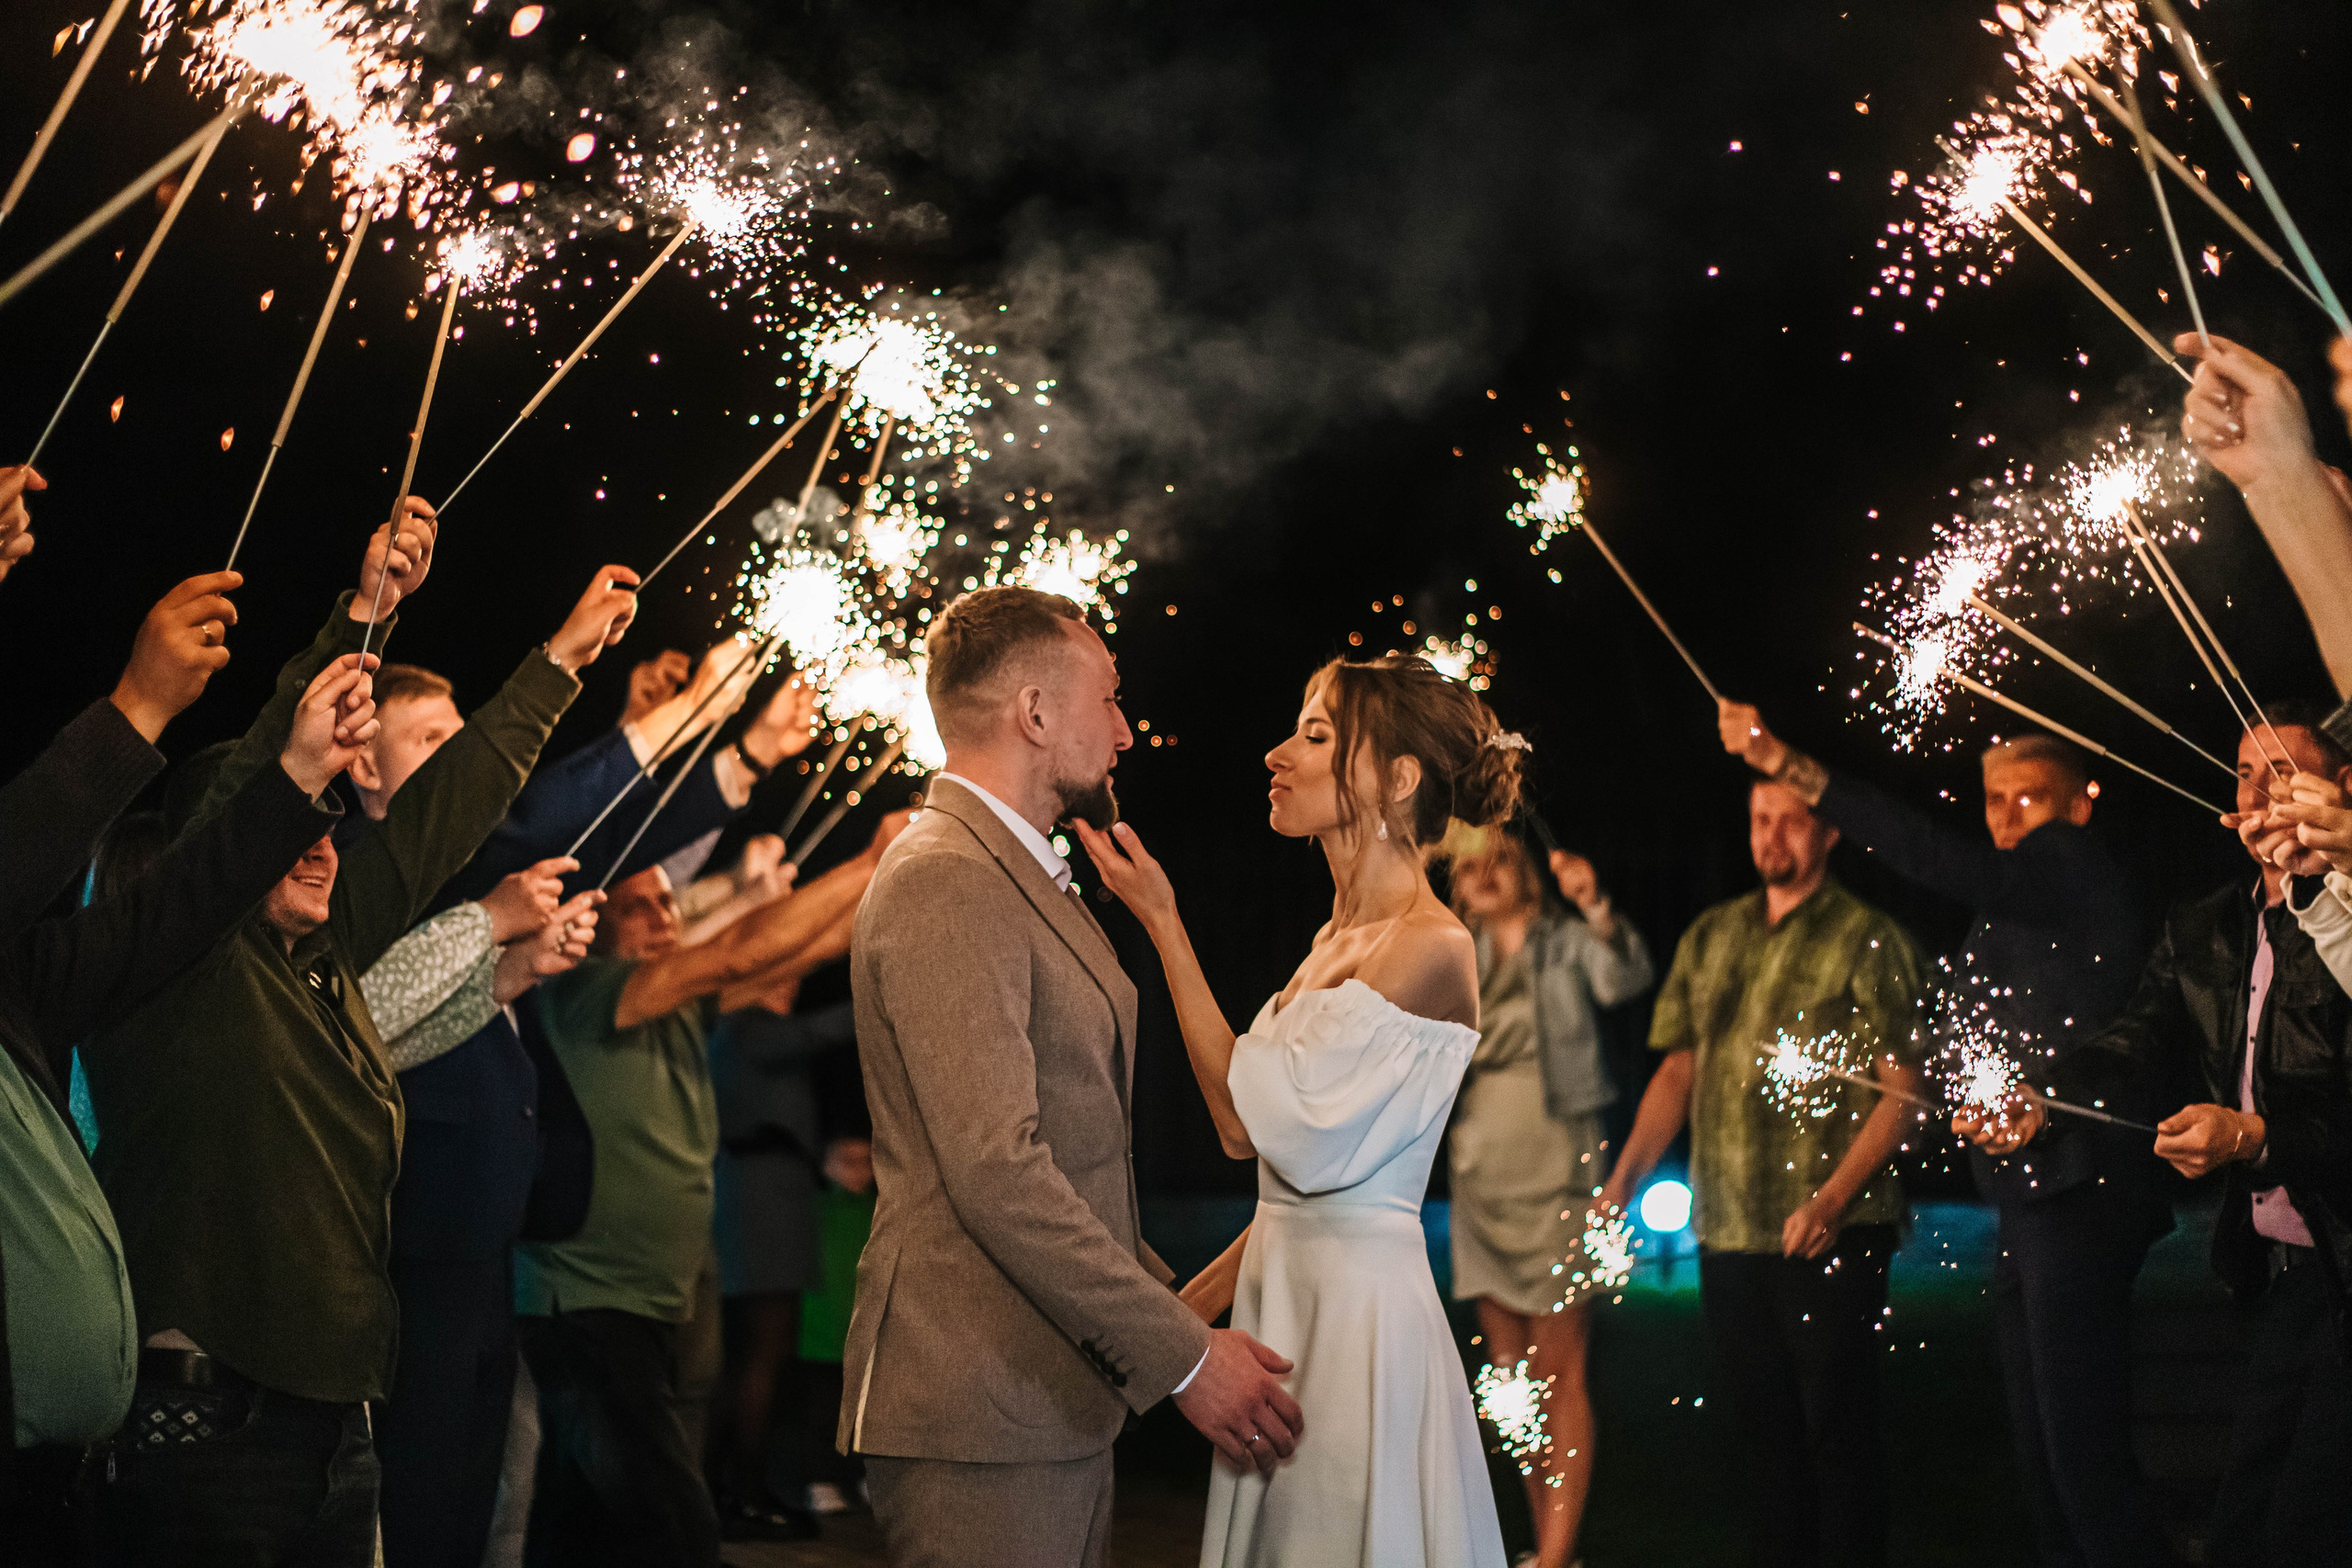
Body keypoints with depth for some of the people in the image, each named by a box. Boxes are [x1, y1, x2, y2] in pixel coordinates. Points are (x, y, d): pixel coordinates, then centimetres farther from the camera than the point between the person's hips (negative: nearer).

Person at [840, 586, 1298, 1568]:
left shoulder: (1018, 872, 17)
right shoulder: (944, 884, -16)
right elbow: (996, 1173, -23)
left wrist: (1168, 1296, 14)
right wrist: (1183, 1355, -19)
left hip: (1057, 1395, 10)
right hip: (981, 1418, -10)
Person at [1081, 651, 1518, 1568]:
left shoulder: (1430, 949, -16)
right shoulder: (1338, 937, 12)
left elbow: (1250, 1117, -17)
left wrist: (1161, 923, -14)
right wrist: (1202, 1296, 13)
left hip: (1358, 1306, -8)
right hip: (1287, 1289, 9)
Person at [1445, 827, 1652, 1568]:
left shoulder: (1566, 944, 0)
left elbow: (1625, 979, -19)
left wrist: (1597, 909, -36)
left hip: (1555, 1169, -5)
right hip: (1482, 1179, 6)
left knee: (1560, 1372, -7)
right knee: (1511, 1375, 9)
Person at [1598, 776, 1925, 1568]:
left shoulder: (1868, 940, -3)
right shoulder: (1709, 937, 13)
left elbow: (1900, 1087, -8)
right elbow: (1678, 1068, 16)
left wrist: (1833, 1199, -19)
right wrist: (1624, 1179, 5)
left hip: (1829, 1235, -5)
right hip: (1727, 1234, 5)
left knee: (1835, 1428, 0)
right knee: (1761, 1428, 12)